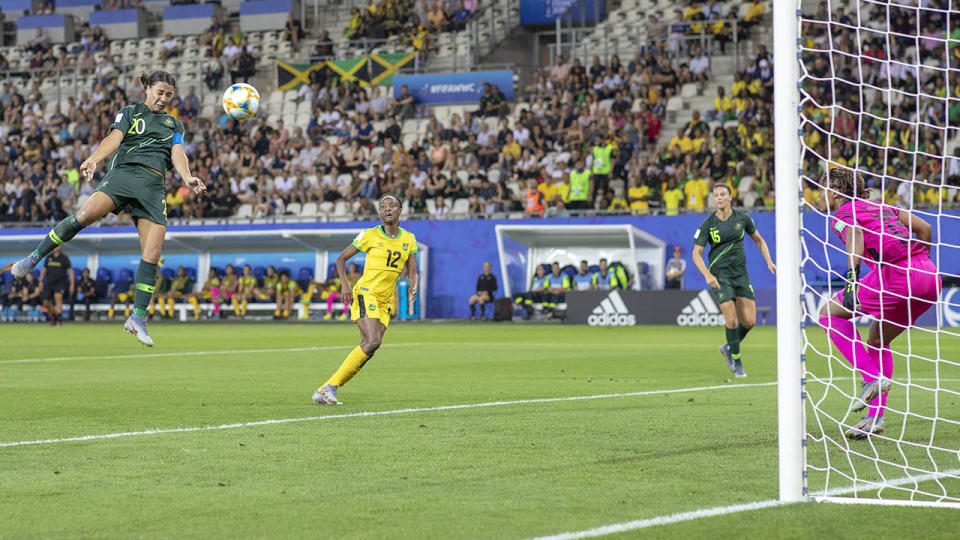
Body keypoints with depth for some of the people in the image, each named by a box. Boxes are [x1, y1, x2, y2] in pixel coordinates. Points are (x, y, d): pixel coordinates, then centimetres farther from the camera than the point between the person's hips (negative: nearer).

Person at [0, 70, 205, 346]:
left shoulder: (174, 125, 24)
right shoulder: (129, 113, 16)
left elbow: (177, 154, 9)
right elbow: (114, 139, 0)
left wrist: (187, 178, -13)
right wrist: (94, 159, -21)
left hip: (153, 186, 3)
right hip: (123, 171, -3)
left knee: (152, 254, -10)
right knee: (86, 214, -30)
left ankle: (138, 318, 0)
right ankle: (33, 258, -19)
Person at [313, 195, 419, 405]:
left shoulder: (408, 239, 9)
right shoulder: (370, 236, -2)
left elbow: (412, 273, 7)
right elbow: (341, 259, 4)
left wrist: (413, 286, -16)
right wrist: (345, 285, -11)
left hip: (386, 300, 5)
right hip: (366, 293, -5)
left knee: (368, 347, -8)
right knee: (372, 342, -23)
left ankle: (327, 390, -3)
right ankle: (329, 387, -18)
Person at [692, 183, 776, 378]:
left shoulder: (742, 218, 1)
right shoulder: (708, 224, -6)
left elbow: (759, 240, 16)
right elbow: (696, 254, -6)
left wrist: (769, 262, 5)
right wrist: (707, 275, -21)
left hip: (740, 274, 3)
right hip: (719, 277, -3)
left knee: (749, 321, -3)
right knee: (732, 320, -13)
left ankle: (729, 348, 25)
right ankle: (737, 362, 3)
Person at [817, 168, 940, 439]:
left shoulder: (843, 214, 6)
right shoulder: (881, 207, 27)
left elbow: (856, 236, -17)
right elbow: (924, 228, 22)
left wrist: (852, 279, -29)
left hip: (895, 275, -8)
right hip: (930, 278, 8)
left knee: (830, 313, 8)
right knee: (878, 341, 23)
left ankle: (871, 378, -3)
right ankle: (875, 417, 17)